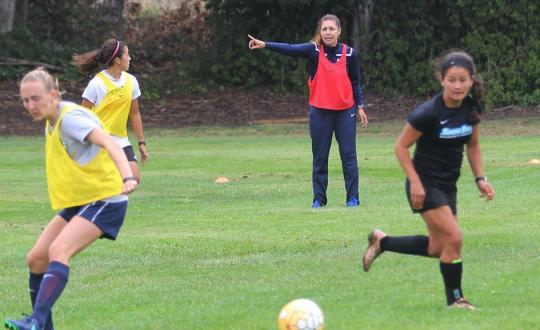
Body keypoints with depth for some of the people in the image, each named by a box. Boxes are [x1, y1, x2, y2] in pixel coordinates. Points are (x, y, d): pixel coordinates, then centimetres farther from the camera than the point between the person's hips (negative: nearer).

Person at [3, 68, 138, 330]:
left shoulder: (71, 117, -19)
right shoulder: (52, 122, 9)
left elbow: (108, 143, -34)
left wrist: (127, 177, -51)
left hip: (104, 200, -9)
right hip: (76, 203, 9)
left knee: (58, 250, -29)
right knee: (37, 258, 2)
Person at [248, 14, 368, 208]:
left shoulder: (349, 54, -1)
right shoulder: (314, 51, -6)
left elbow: (355, 83, 8)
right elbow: (290, 49, -21)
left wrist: (360, 106, 2)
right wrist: (265, 45, -36)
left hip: (345, 111, 0)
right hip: (320, 111, 0)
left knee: (349, 155, 1)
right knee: (319, 157, 5)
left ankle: (353, 197, 8)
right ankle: (318, 199, 13)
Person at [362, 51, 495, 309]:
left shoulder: (472, 108, -3)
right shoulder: (428, 113, -22)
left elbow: (473, 145, 13)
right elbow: (401, 146, -13)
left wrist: (479, 178, 2)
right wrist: (415, 182, -19)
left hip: (448, 186, 8)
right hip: (425, 185, -7)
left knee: (437, 248, 13)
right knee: (454, 239, -16)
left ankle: (381, 241, 33)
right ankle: (455, 299, 0)